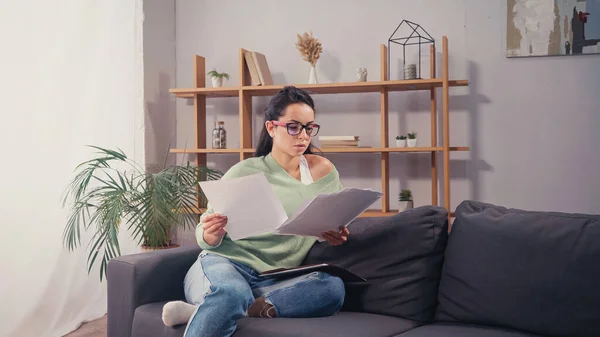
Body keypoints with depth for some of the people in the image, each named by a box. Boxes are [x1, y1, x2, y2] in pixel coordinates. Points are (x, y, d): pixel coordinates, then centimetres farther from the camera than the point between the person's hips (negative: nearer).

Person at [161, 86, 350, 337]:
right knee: (231, 293, -41)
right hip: (224, 263, -4)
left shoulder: (323, 171, 9)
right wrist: (210, 235, -20)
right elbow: (206, 236, 5)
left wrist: (338, 237, -7)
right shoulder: (244, 173, 3)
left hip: (276, 282, 5)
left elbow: (336, 230, 18)